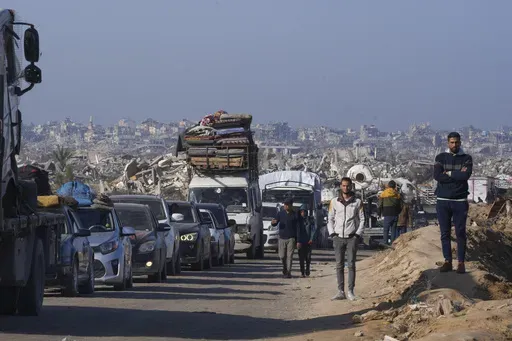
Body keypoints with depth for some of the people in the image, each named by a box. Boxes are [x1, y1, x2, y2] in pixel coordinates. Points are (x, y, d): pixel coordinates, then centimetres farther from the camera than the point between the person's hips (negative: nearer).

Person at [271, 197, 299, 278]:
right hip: (282, 238, 2)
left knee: (289, 256, -7)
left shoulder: (295, 215, 1)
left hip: (291, 238, -2)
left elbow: (298, 228, 2)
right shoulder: (280, 213, 7)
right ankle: (285, 268, 27)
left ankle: (288, 272, -6)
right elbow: (275, 223, 6)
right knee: (282, 256, 3)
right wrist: (273, 222, -20)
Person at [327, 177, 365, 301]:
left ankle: (351, 291, -3)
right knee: (339, 265, 1)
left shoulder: (357, 202, 4)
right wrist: (332, 233, -1)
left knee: (351, 264, -5)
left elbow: (362, 219, 5)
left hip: (352, 238, -2)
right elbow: (330, 219, 12)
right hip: (338, 238, 2)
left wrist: (358, 234, -6)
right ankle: (341, 292, 3)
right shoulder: (334, 202, 8)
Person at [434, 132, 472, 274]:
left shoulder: (467, 158, 4)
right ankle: (447, 262, 9)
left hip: (460, 201, -1)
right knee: (445, 233, 3)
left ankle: (461, 263, 3)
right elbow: (437, 176, -10)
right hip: (443, 200, 1)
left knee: (460, 233, 0)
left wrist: (448, 174, -7)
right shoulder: (441, 157, 5)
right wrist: (458, 175, -11)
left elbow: (466, 175, -14)